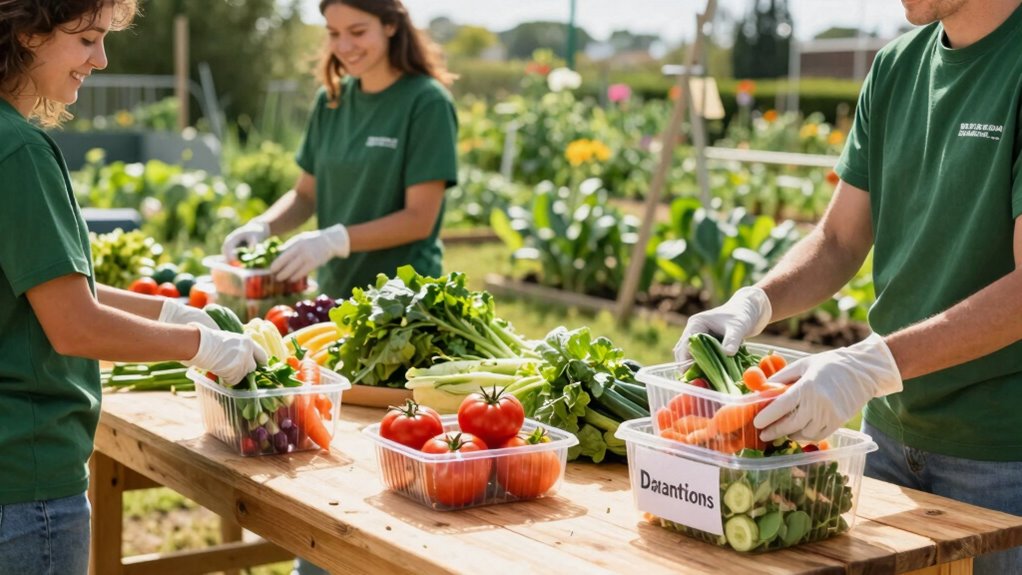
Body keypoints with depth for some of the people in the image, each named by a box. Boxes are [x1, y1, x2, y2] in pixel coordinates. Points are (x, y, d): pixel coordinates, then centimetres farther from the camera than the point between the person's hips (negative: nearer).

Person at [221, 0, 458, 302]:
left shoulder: (427, 103, -11)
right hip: (334, 293, 5)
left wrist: (334, 240, -25)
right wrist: (262, 226, -9)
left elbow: (419, 219, -15)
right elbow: (306, 195, 10)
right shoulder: (330, 99, 5)